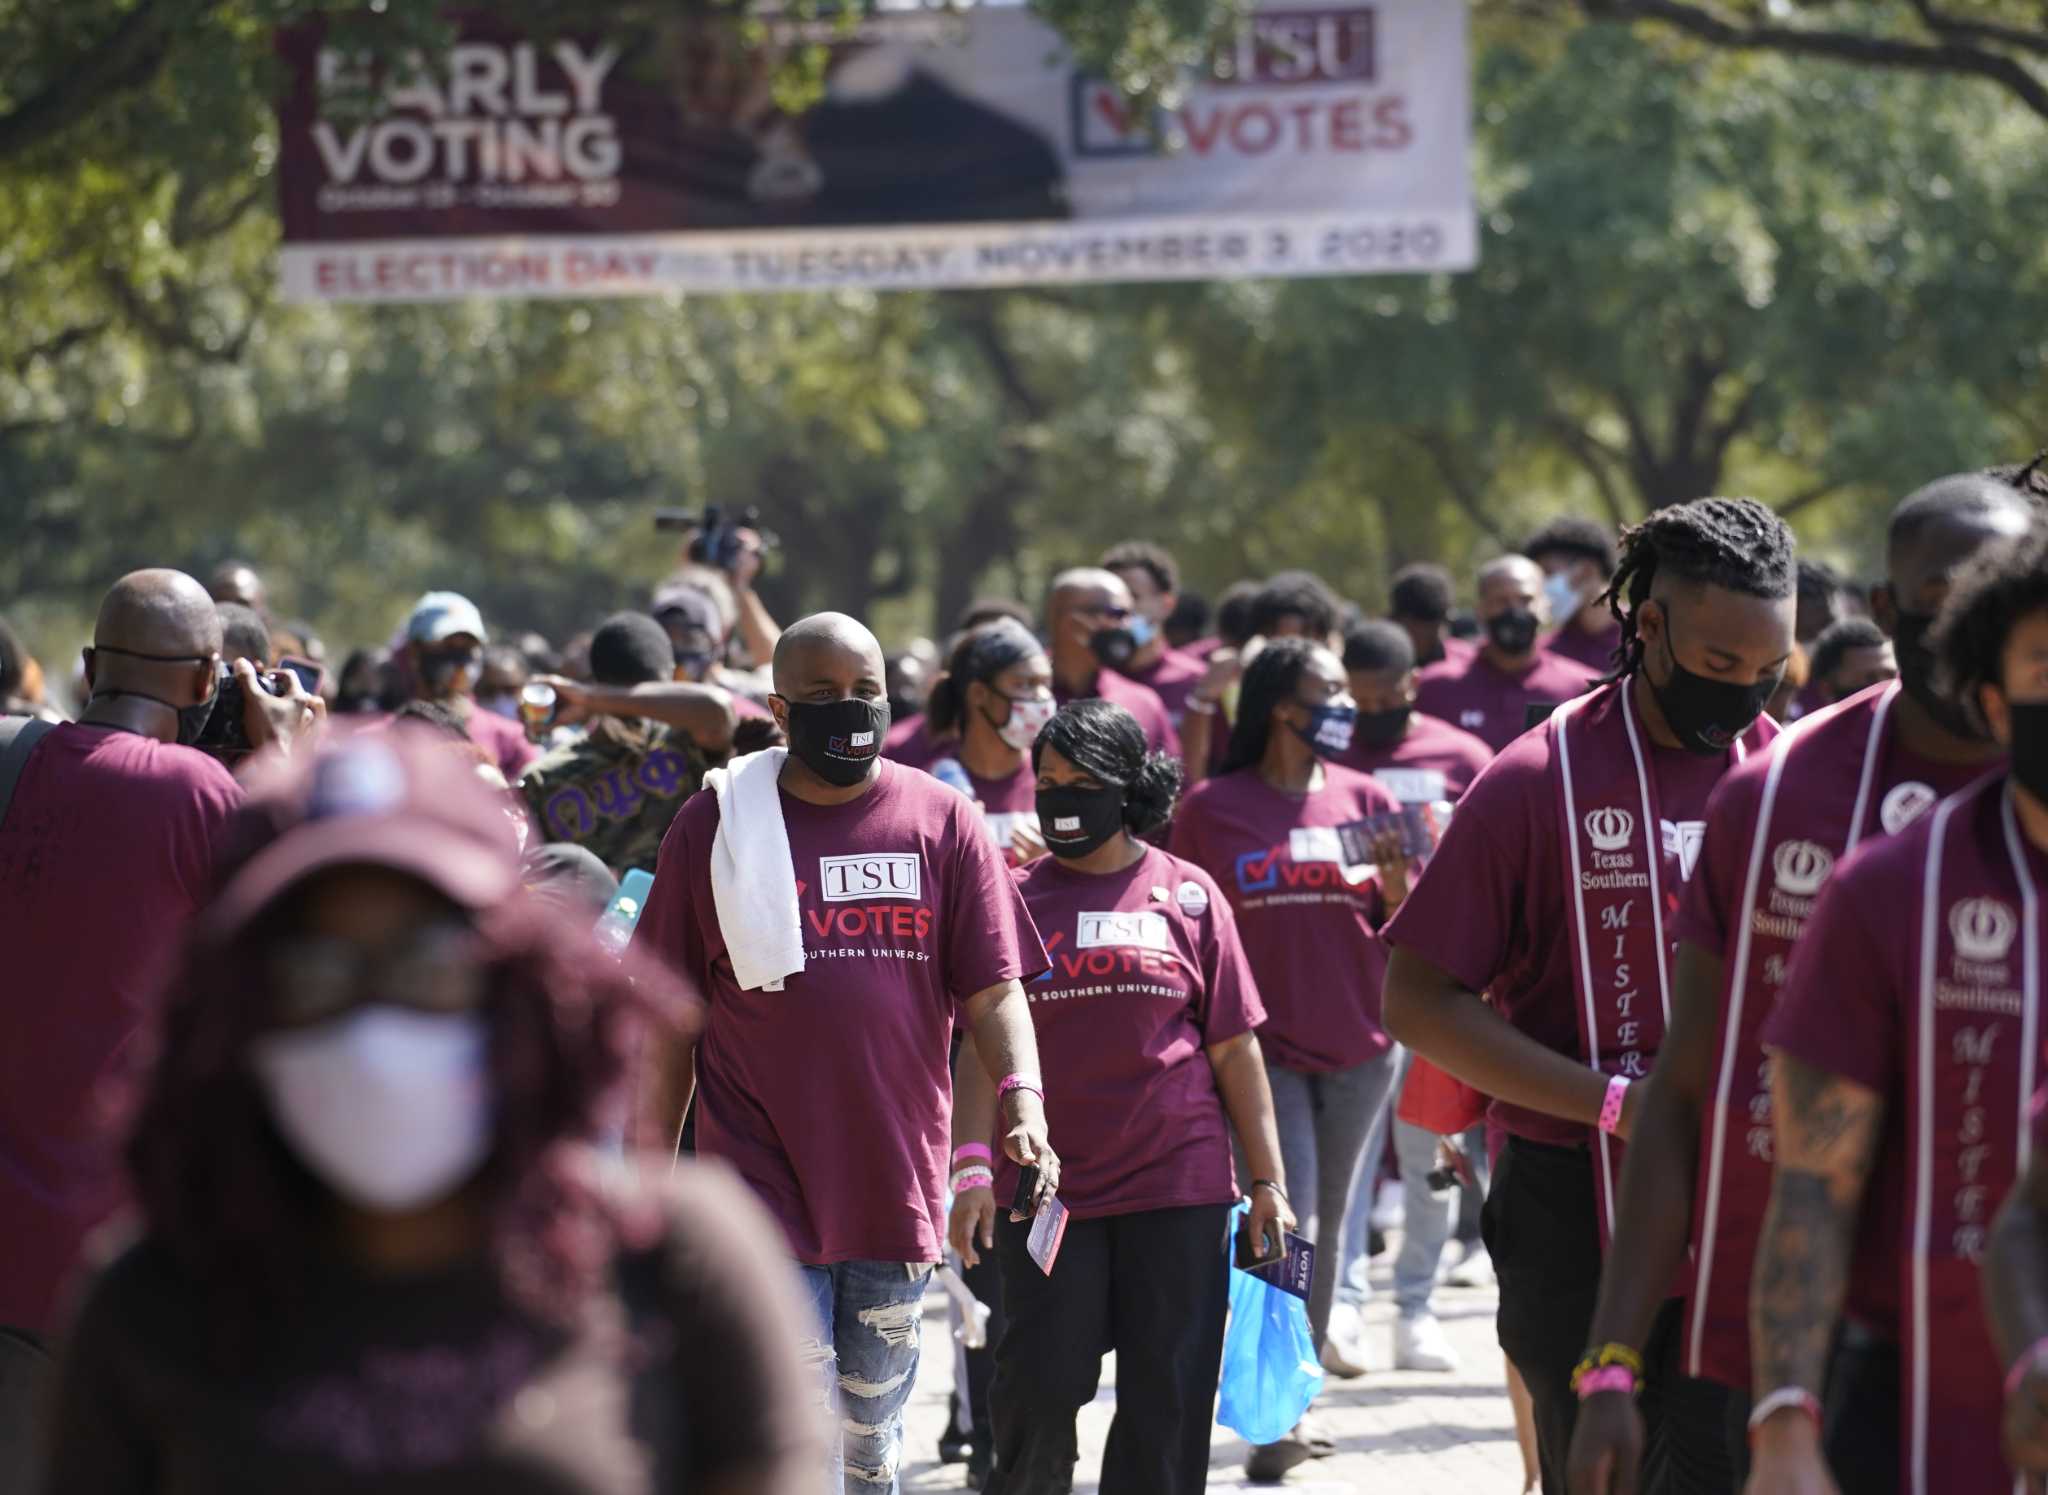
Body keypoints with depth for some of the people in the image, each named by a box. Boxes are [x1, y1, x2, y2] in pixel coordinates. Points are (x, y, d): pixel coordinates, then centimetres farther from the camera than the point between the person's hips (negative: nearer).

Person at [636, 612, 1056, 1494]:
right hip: (762, 1182, -2)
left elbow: (992, 989, 1)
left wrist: (1023, 1103, -17)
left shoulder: (941, 821, 4)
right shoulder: (714, 825, 1)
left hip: (897, 1183, 2)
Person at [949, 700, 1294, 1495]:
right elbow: (983, 1043, 1)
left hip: (1177, 1189, 1)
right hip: (1047, 1188, -1)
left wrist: (1268, 1181, 5)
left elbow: (1234, 1049, 8)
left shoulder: (1189, 895, 6)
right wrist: (972, 1164, -11)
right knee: (1039, 1391, -3)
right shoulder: (1019, 898, 4)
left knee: (1167, 1400, 2)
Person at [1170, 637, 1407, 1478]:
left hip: (1357, 1048, 3)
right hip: (1261, 1049, -3)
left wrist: (1396, 879, -12)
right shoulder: (1213, 809, -1)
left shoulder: (1364, 800, 7)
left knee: (1328, 1221, 10)